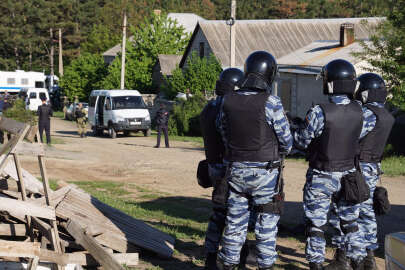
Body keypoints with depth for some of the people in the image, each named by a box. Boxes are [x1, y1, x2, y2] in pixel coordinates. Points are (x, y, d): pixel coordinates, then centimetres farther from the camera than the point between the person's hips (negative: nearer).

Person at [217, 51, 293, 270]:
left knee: (235, 223, 13)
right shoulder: (270, 103, -16)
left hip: (235, 169, 4)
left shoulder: (228, 101, -4)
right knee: (266, 223, 8)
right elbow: (286, 142, -7)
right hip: (264, 172, -4)